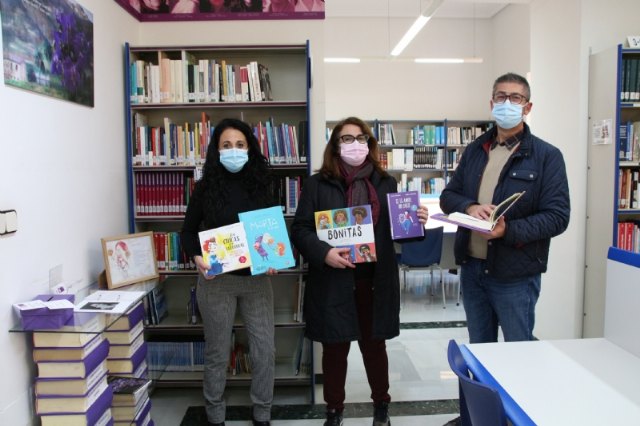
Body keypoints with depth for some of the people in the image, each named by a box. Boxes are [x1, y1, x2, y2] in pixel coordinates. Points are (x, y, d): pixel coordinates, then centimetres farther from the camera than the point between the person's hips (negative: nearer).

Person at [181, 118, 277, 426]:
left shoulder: (260, 184, 3)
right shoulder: (205, 187, -2)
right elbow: (189, 231, 5)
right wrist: (196, 257, -14)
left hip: (257, 278, 2)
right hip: (216, 280, -1)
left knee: (265, 351, 6)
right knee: (217, 353, 11)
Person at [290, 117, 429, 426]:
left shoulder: (385, 183, 7)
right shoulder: (317, 184, -3)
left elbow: (397, 229, 12)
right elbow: (299, 229, -5)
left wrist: (416, 222, -9)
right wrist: (323, 252, -21)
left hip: (375, 281, 2)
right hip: (333, 282, -2)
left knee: (374, 345, 17)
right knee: (335, 349, 12)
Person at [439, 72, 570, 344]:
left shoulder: (547, 156, -6)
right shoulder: (474, 150, 10)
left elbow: (557, 216, -10)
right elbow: (448, 195, 10)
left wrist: (509, 230, -26)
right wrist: (469, 207, -13)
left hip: (516, 275, -4)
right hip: (472, 269, 5)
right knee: (478, 350, 20)